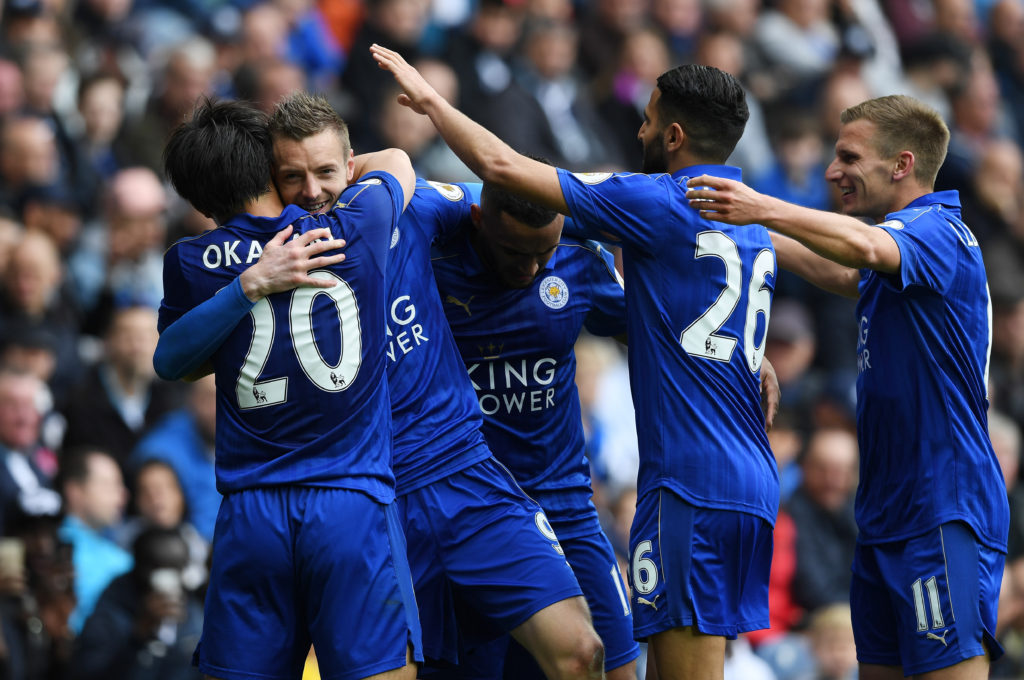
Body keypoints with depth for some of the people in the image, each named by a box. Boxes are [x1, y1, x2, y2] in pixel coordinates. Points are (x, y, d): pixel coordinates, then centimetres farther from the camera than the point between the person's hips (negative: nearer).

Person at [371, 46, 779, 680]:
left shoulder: (657, 203, -9)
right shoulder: (756, 229, 16)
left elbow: (501, 165, -8)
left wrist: (429, 97, 7)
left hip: (689, 482, -9)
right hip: (755, 484, 9)